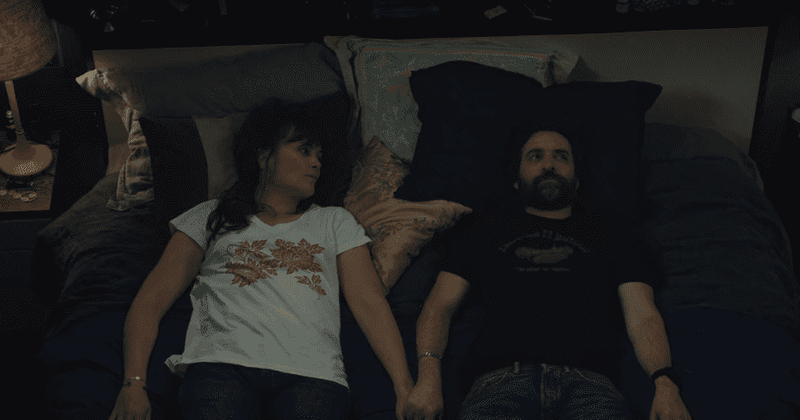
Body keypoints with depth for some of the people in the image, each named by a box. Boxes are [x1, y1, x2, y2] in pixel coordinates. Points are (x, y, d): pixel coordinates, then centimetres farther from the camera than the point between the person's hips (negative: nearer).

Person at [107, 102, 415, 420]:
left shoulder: (335, 222, 24)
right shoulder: (212, 218, 21)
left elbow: (370, 304, 12)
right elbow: (151, 301, 13)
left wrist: (405, 389, -2)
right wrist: (134, 384, -3)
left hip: (311, 372, 1)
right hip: (223, 362, -1)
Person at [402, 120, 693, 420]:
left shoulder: (610, 232, 27)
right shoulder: (486, 227, 26)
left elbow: (643, 315, 14)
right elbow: (441, 305, 16)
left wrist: (666, 383, -7)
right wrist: (428, 377, -4)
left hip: (588, 381, 1)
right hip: (499, 379, 0)